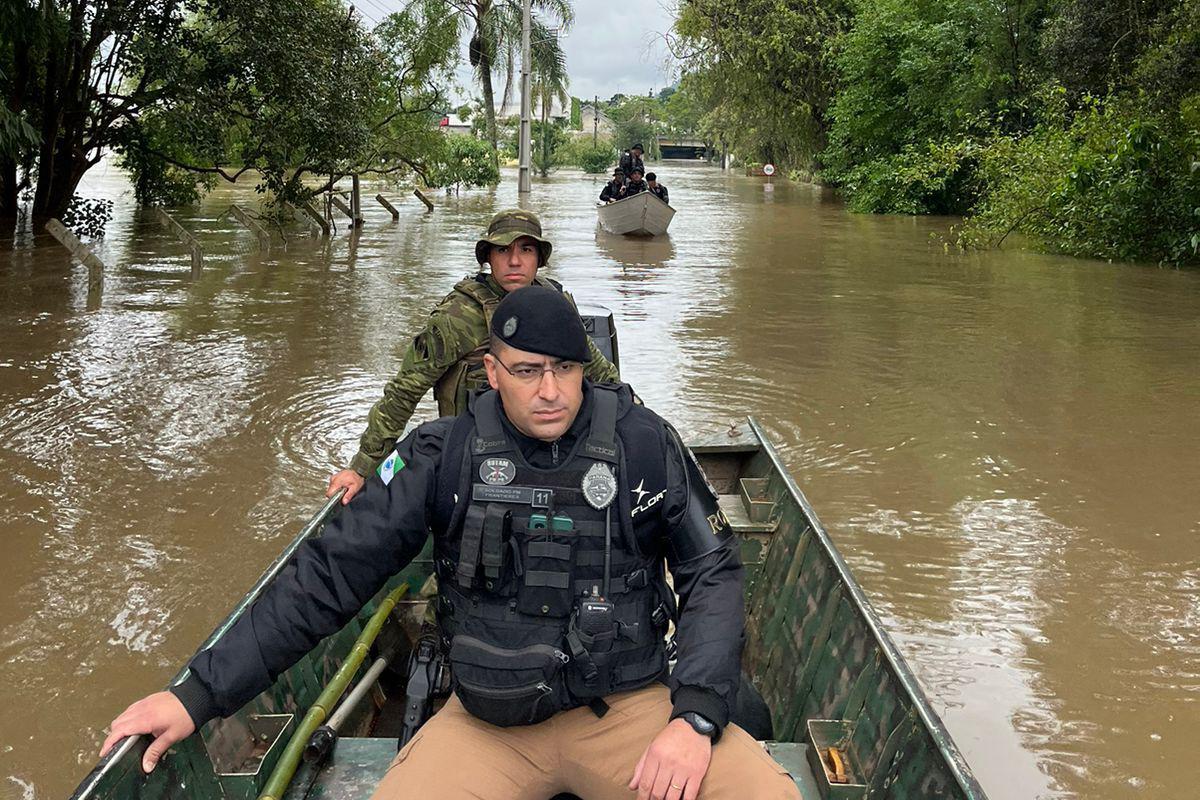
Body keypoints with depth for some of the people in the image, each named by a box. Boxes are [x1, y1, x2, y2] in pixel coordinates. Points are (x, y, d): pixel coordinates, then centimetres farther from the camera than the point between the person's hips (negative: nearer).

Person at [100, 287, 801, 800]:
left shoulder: (645, 445, -4)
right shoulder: (445, 457, -5)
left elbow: (713, 571, 2)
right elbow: (330, 574, -3)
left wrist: (695, 717, -11)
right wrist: (201, 694, -7)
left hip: (631, 705, 0)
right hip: (490, 721, 0)